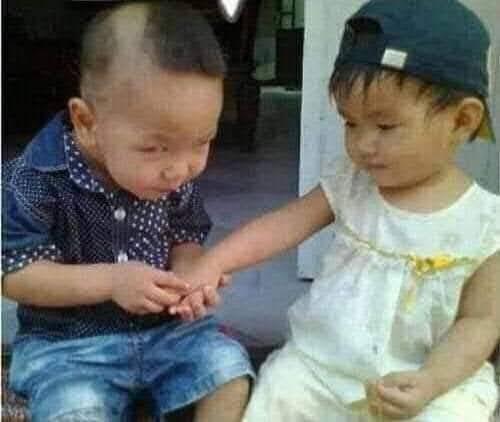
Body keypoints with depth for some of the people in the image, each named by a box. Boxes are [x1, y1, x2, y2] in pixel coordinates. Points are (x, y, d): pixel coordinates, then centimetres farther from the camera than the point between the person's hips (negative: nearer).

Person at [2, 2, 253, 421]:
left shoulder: (176, 175, -6)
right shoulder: (37, 181, -20)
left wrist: (186, 274, -16)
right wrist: (109, 280, -28)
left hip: (165, 327, 4)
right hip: (66, 342, -3)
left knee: (230, 365, -16)